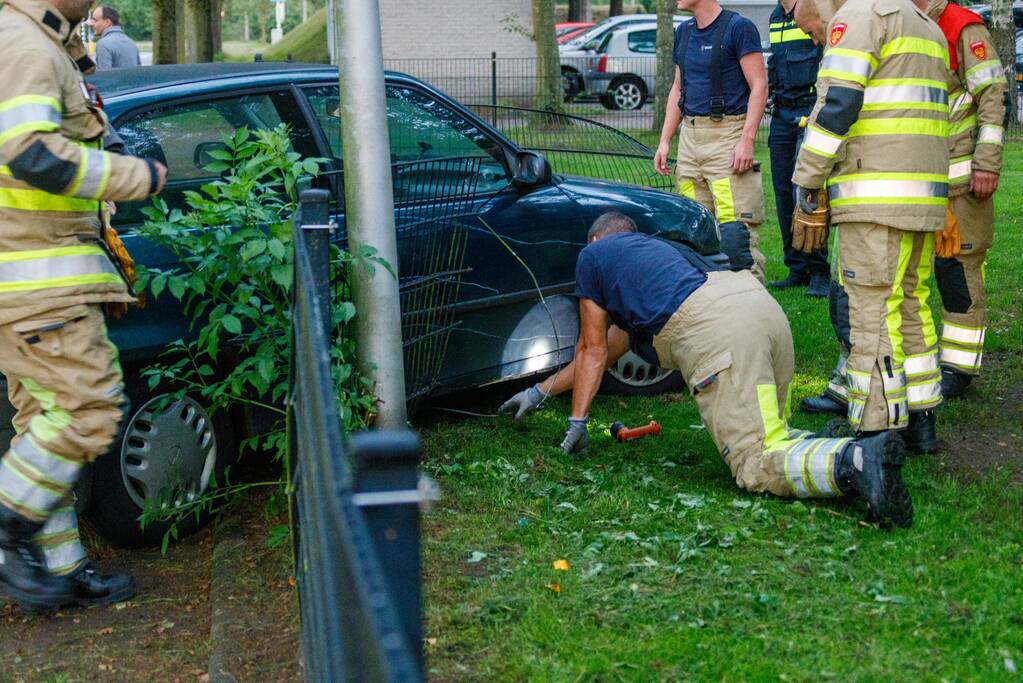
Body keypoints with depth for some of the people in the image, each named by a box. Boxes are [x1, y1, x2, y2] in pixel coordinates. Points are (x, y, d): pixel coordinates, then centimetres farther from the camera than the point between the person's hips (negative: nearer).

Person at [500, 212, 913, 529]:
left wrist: (577, 423, 36)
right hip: (763, 305, 8)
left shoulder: (593, 255, 26)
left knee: (758, 464, -13)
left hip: (715, 329, -8)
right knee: (771, 438, 18)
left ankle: (856, 461, -39)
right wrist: (539, 392, 60)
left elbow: (592, 351, 27)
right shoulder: (657, 250, 46)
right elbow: (606, 352, 52)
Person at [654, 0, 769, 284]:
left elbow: (759, 86, -10)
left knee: (735, 228, -13)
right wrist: (664, 140, 15)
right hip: (690, 137, 7)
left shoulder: (738, 27, -6)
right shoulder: (684, 32, 16)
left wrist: (746, 140, -18)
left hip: (726, 136, -7)